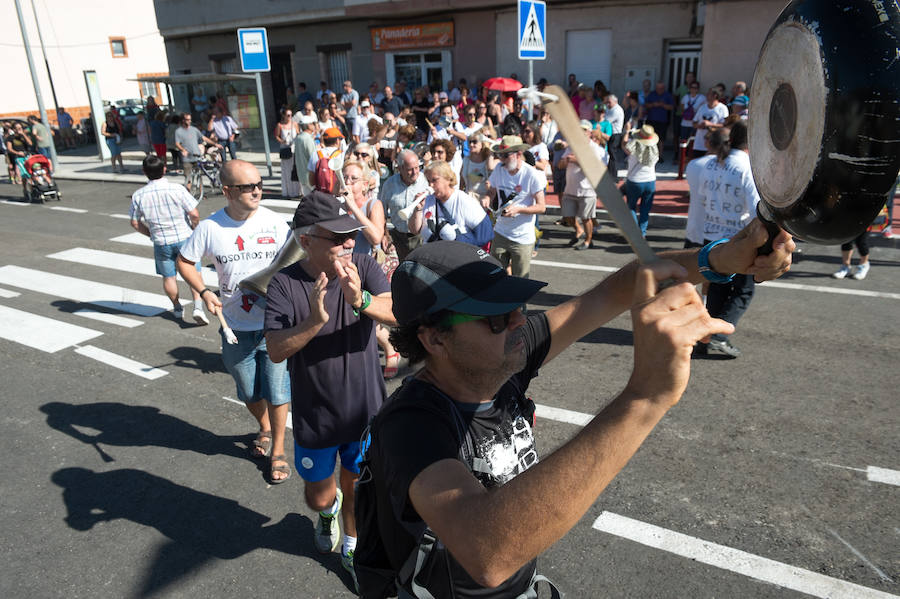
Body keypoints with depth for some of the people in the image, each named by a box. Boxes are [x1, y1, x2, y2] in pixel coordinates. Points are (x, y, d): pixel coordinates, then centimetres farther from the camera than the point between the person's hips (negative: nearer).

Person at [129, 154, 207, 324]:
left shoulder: (139, 195, -6)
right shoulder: (177, 189, -16)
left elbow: (135, 223, 2)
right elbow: (194, 214, -17)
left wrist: (151, 234, 18)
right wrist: (194, 228, 2)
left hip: (161, 242, 2)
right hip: (184, 238, -2)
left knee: (168, 276, 18)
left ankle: (177, 308, 32)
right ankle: (198, 306, -4)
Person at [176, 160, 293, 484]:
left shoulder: (275, 222, -10)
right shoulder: (210, 227, -8)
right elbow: (184, 261, 5)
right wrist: (204, 292, -9)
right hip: (235, 328, 2)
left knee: (277, 391, 6)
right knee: (249, 392, 20)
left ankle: (278, 449, 28)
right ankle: (265, 429, 49)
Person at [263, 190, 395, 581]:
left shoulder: (364, 268, -12)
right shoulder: (285, 285, -16)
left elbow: (398, 313, -26)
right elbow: (276, 351, -23)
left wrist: (361, 300, -46)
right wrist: (316, 319, -39)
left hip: (365, 410, 1)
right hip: (315, 418, 0)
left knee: (356, 489, 19)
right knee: (318, 497, 20)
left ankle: (351, 545, 50)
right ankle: (329, 511, 58)